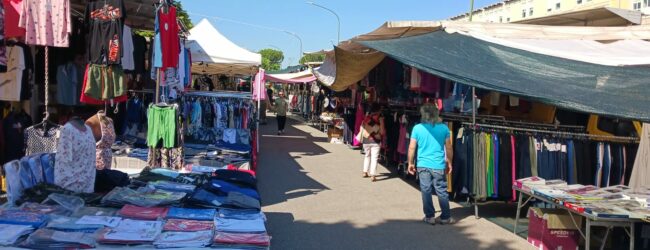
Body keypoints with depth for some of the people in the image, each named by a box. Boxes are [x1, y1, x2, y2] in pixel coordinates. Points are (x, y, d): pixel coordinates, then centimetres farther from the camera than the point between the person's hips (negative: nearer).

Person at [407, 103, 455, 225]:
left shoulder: (417, 128, -4)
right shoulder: (444, 128, -3)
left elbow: (412, 147, -2)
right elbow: (449, 148, 2)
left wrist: (411, 163, 10)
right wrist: (449, 163, 15)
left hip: (423, 165, 0)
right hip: (439, 165, 0)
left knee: (426, 191, 9)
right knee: (441, 191, 10)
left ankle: (429, 216, 15)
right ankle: (445, 217, 16)